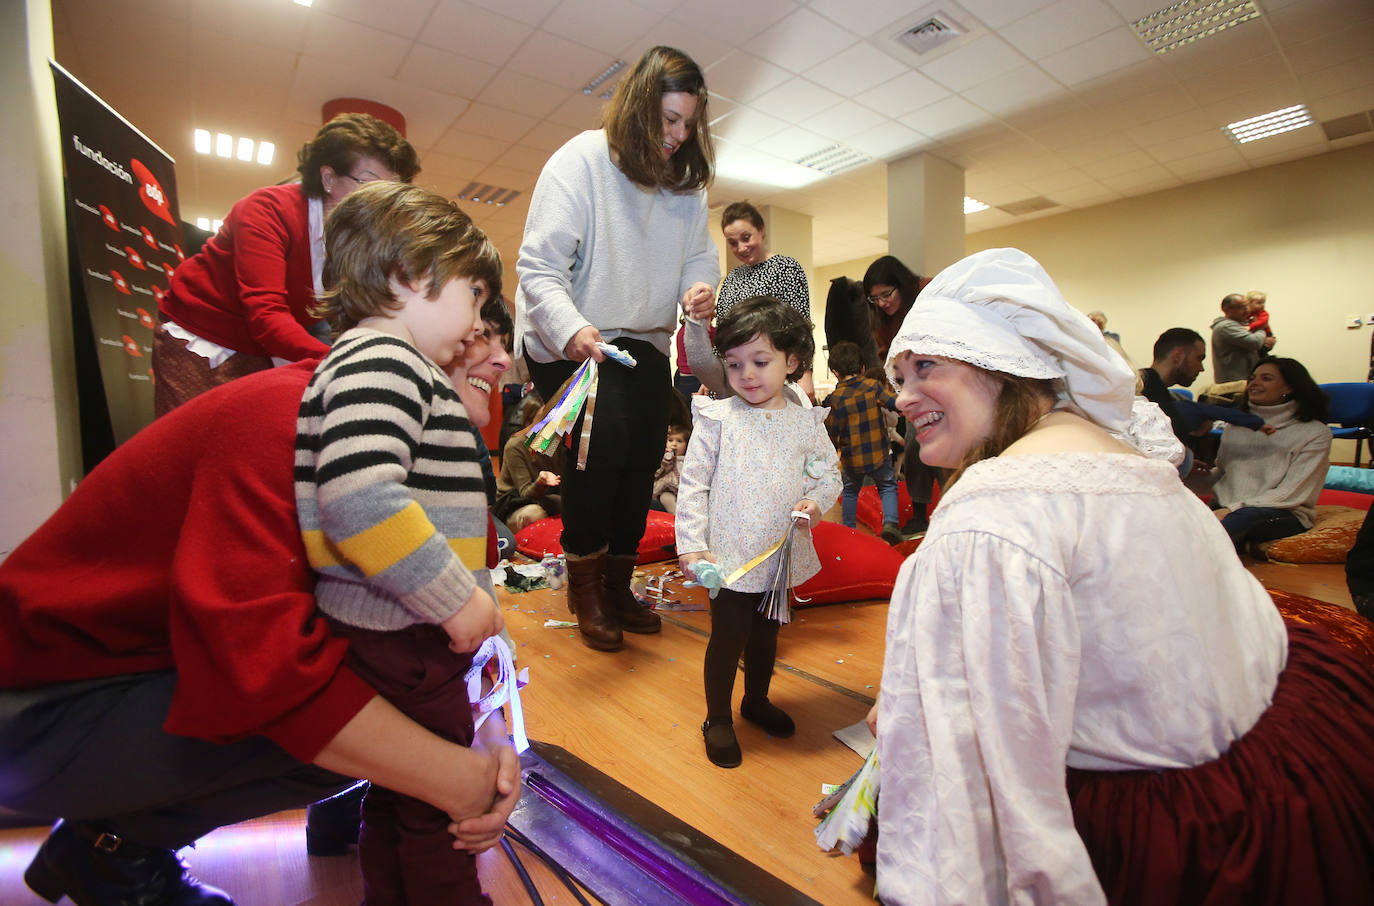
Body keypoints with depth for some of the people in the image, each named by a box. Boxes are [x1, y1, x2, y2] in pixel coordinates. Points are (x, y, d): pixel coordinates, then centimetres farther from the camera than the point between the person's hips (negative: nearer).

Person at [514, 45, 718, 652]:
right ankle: (584, 587, -2)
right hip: (571, 340, -6)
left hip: (644, 340, 6)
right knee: (604, 440, -24)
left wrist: (700, 283, -14)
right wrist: (571, 330, -37)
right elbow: (539, 266, -18)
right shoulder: (581, 160, -11)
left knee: (645, 451, -1)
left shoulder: (686, 181, 9)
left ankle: (617, 585, 18)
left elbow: (700, 251, 12)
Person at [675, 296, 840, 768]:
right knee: (728, 637, 6)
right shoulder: (717, 419, -10)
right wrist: (690, 546, -14)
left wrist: (817, 501, -13)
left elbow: (828, 471, 8)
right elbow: (692, 484, -9)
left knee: (766, 633, 22)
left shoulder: (805, 420, -1)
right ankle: (718, 719, 30)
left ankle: (757, 700, 46)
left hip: (782, 554, 4)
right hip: (729, 556, -3)